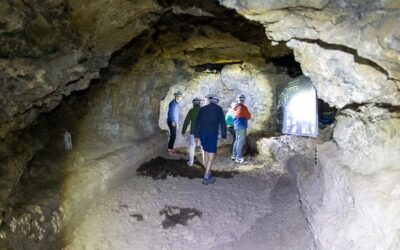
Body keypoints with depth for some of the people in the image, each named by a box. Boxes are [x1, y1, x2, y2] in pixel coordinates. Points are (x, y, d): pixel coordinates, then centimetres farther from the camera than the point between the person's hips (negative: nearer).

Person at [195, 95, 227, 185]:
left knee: (206, 152, 18)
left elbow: (197, 122, 13)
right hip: (212, 134, -4)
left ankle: (208, 173, 25)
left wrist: (196, 135, 17)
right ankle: (206, 177, -7)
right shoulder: (219, 109, 4)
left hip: (202, 134, 4)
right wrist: (224, 136, 3)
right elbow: (222, 123, -1)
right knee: (211, 155, -2)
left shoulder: (203, 109, 13)